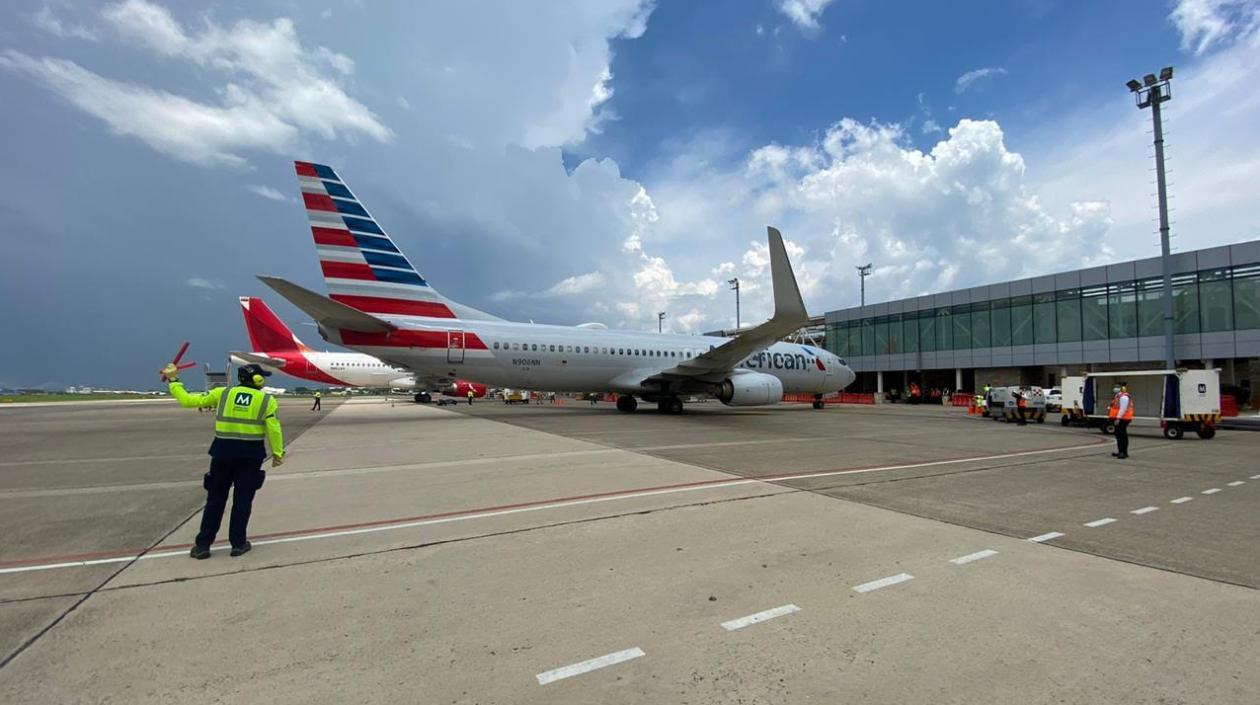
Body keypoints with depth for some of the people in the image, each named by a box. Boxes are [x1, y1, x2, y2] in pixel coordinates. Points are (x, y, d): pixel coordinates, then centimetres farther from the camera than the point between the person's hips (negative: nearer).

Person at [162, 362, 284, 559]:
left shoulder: (222, 393, 3)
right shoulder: (266, 400, -4)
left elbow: (188, 400, 6)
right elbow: (274, 430, -9)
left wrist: (173, 380, 20)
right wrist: (278, 453, 0)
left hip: (223, 451, 2)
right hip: (250, 454, -2)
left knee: (215, 499, 14)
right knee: (242, 499, 8)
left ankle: (203, 544, 18)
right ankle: (238, 543, 13)